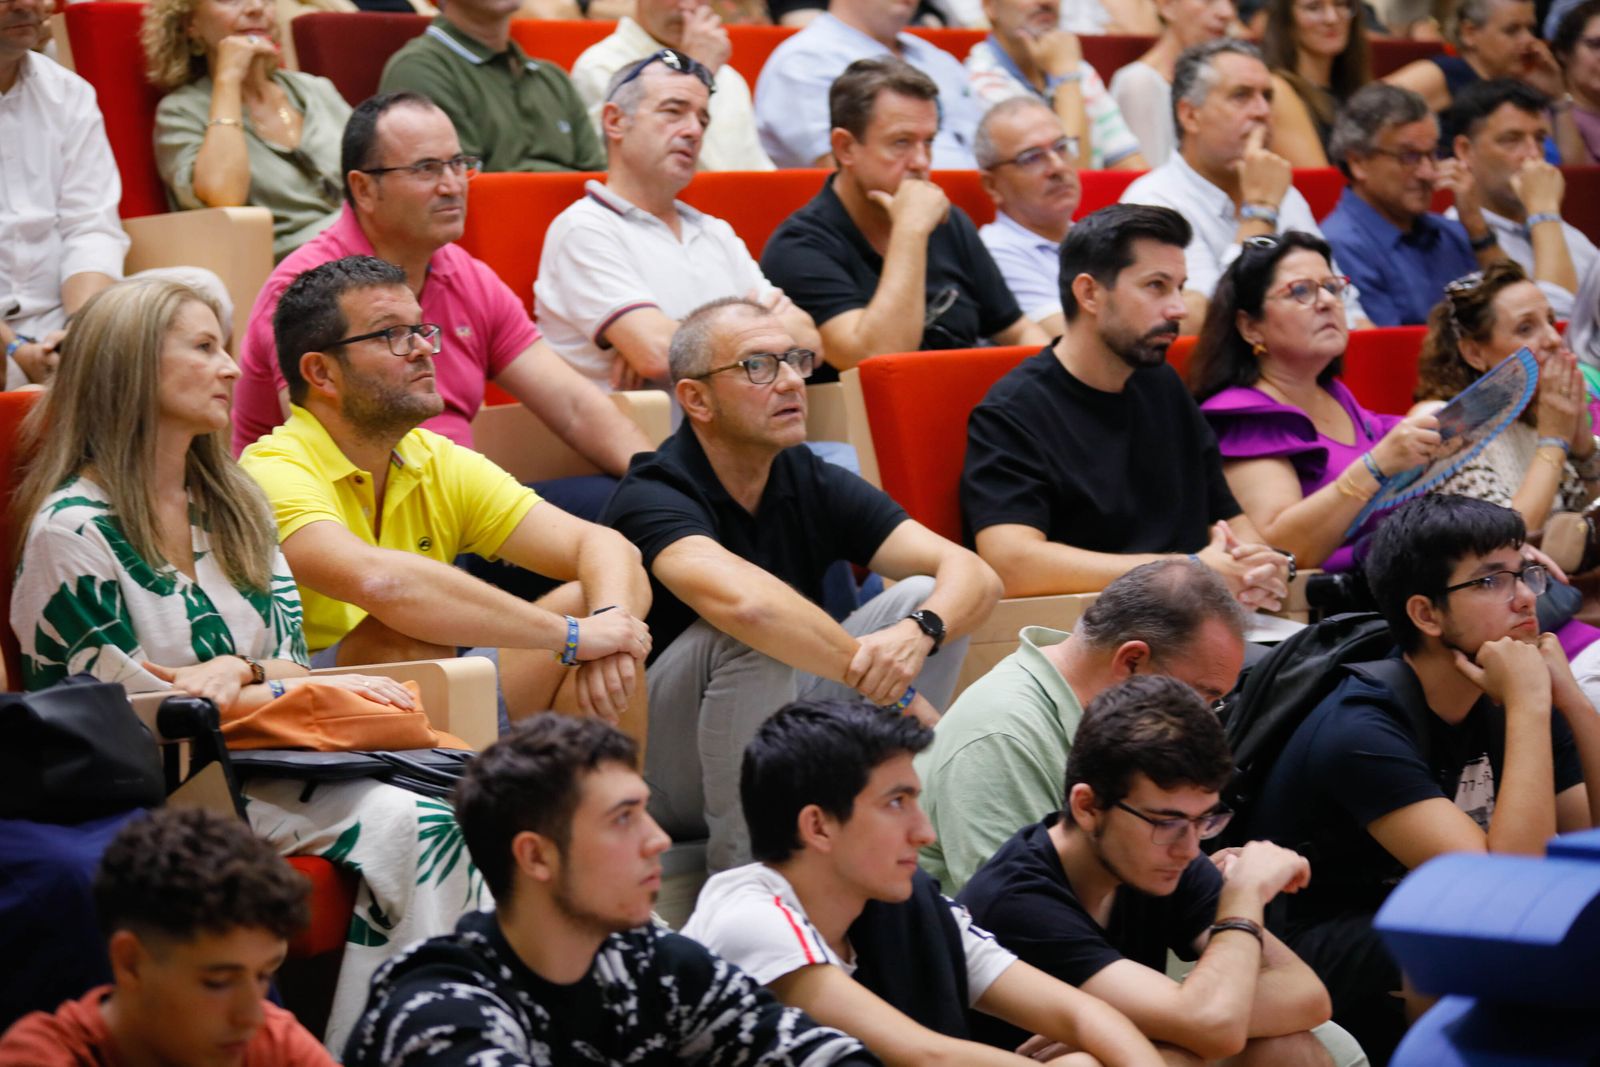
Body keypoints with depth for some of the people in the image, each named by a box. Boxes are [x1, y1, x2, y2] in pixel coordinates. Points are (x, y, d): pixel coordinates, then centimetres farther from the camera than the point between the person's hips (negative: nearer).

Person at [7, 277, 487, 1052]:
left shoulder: (235, 505, 15)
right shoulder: (72, 532, -8)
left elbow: (291, 658, 12)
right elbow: (121, 711, -8)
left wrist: (239, 672, -13)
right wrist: (287, 691, -8)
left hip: (258, 757, 7)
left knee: (446, 817, -23)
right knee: (397, 823, -28)